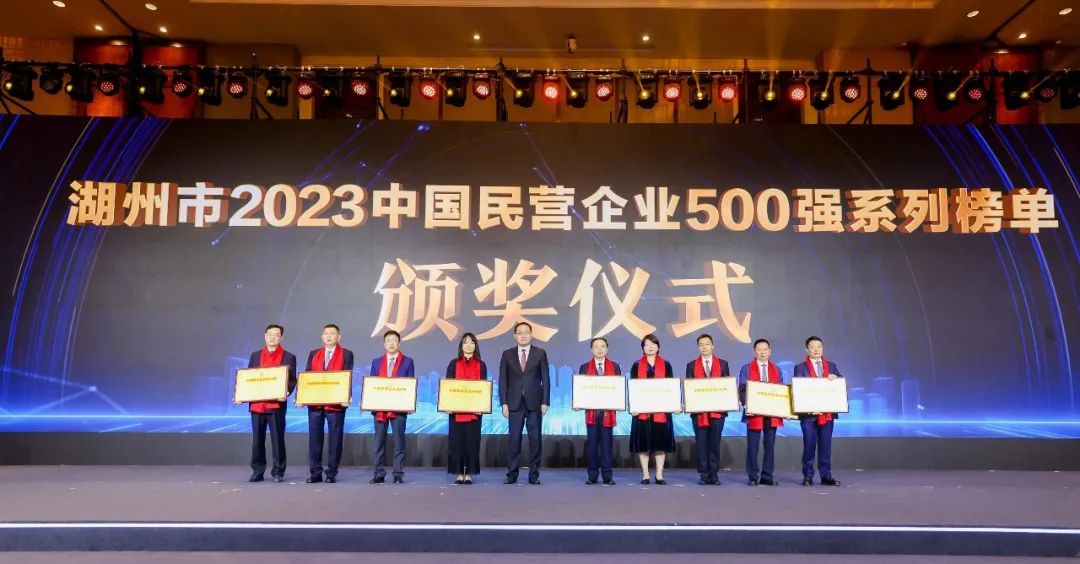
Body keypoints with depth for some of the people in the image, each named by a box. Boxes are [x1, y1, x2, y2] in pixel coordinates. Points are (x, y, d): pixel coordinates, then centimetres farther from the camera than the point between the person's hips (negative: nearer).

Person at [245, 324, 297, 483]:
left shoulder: (289, 357, 3)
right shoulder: (255, 355, 15)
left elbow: (292, 380, -1)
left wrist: (286, 392, -20)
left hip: (276, 404, -3)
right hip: (256, 404, 3)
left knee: (277, 439, 0)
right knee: (257, 439, 7)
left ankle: (278, 471, 9)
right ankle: (257, 471, 16)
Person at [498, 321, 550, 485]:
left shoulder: (540, 353, 5)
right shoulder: (507, 354, 7)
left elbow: (545, 379, 2)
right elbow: (503, 380, 5)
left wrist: (545, 402, -4)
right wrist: (504, 403, -2)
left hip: (534, 402, 0)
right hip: (515, 403, 0)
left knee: (535, 438, 2)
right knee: (514, 439, 2)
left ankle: (534, 474, 9)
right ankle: (512, 474, 8)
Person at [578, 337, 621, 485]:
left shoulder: (615, 367, 7)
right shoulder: (584, 367, 7)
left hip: (608, 410, 0)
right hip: (591, 410, 0)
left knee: (607, 442, 2)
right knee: (591, 443, 3)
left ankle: (607, 476, 7)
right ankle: (592, 475, 10)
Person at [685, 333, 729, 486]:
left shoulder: (723, 364, 8)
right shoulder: (691, 365, 7)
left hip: (718, 409, 0)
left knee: (715, 443, 3)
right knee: (701, 443, 1)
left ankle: (714, 474, 10)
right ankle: (704, 474, 7)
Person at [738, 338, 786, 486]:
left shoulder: (776, 370, 14)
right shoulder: (746, 369, 5)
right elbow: (742, 390, 0)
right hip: (754, 412, -2)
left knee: (770, 445, 4)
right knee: (752, 446, -1)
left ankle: (767, 476, 11)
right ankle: (753, 477, 7)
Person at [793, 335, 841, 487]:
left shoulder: (831, 366, 13)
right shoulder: (800, 368, 1)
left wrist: (835, 378, -13)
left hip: (827, 412, 3)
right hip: (808, 413, -3)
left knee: (826, 446, 6)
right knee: (809, 445, 2)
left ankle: (826, 476, 13)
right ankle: (808, 476, 9)